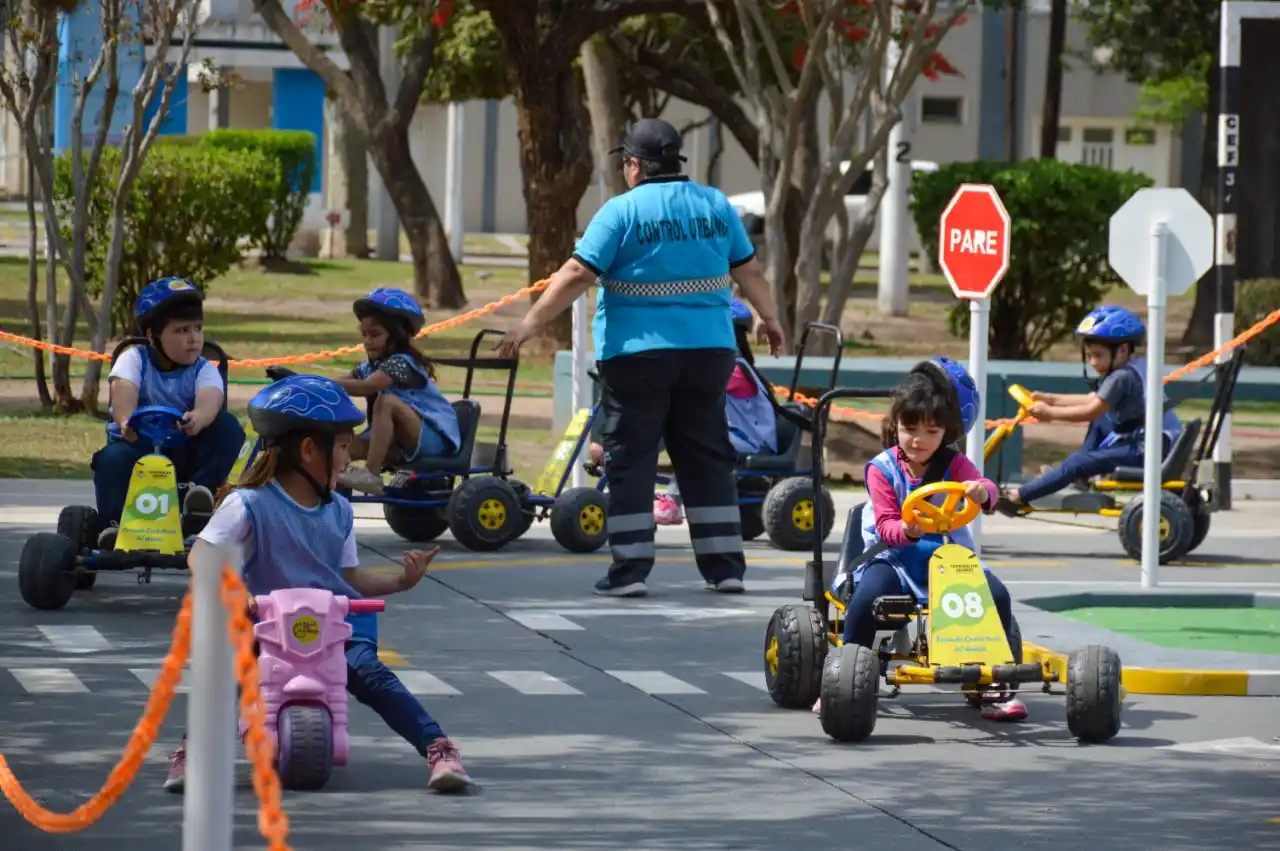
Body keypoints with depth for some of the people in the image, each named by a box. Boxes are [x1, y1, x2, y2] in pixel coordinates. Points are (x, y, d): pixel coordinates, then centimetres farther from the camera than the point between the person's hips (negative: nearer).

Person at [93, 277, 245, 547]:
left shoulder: (204, 370, -1)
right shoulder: (134, 359, -3)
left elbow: (210, 399, -25)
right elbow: (123, 390, -25)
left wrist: (198, 419, -52)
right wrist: (127, 421, -50)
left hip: (185, 452, 2)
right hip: (137, 446, -2)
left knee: (228, 427, -23)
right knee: (113, 458, -36)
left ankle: (195, 492, -26)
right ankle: (114, 525, -29)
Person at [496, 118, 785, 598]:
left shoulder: (622, 212, -8)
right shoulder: (716, 206, 7)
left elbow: (577, 275, -13)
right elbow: (749, 271, 16)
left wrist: (530, 324, -9)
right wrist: (769, 319, 33)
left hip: (637, 354, -4)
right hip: (708, 351, 5)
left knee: (630, 461, 2)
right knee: (707, 458, 13)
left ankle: (630, 570, -1)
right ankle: (725, 567, 13)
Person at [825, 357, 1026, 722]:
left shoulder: (954, 465, 1)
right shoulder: (882, 469, -3)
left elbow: (986, 488, -19)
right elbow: (886, 526, -13)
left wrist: (981, 491, -46)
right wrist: (906, 531, -37)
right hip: (894, 557, -2)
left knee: (996, 595, -22)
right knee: (868, 595, -33)